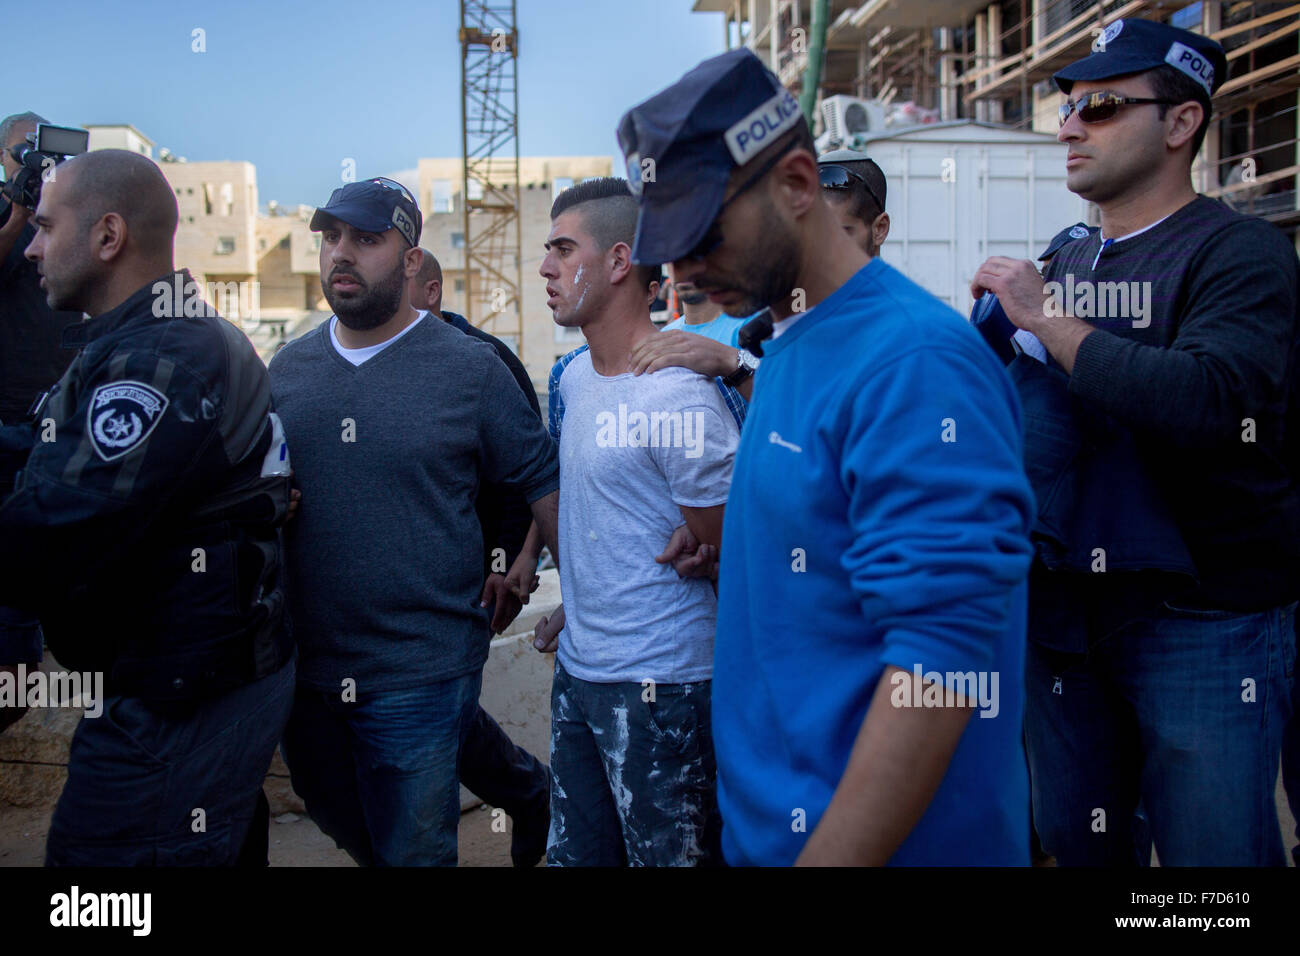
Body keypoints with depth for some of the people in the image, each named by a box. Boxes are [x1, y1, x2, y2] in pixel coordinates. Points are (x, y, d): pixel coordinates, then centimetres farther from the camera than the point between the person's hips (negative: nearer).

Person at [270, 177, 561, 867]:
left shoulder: (469, 368, -7)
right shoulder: (288, 366, 5)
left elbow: (541, 480, -3)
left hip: (420, 674, -5)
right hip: (303, 668, 5)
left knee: (412, 851, 8)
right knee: (348, 832, 24)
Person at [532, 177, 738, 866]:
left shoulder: (678, 402, -20)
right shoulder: (575, 377, 8)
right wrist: (574, 608, 14)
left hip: (659, 686, -8)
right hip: (575, 672, 9)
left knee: (669, 855, 7)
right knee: (573, 854, 20)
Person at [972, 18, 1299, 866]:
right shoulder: (1063, 262, 12)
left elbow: (1207, 400, -28)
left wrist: (1046, 318, -20)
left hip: (1203, 624, -6)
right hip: (1063, 611, 7)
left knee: (1212, 847, 4)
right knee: (1077, 843, 17)